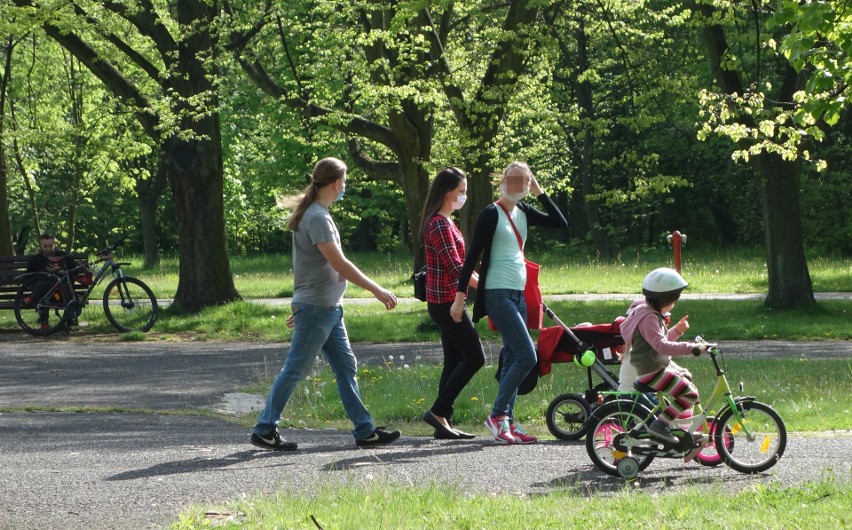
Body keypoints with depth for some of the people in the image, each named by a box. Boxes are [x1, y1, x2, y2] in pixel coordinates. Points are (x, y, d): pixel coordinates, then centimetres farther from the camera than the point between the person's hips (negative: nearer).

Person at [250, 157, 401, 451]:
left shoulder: (317, 214, 13)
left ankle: (365, 431, 11)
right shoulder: (317, 217, -18)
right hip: (315, 307, -10)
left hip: (329, 308, 10)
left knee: (346, 367, 9)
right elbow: (339, 264, -22)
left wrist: (300, 305, 23)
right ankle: (263, 430, 4)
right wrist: (377, 290, -20)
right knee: (295, 369, -3)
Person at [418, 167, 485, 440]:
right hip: (445, 301, -10)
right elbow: (455, 266, -21)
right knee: (474, 357, -8)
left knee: (455, 360, 10)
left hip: (446, 301, 10)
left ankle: (444, 424, 10)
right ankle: (438, 412, -4)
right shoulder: (440, 224, -16)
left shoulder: (444, 222, 16)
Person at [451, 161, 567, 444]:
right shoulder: (491, 214, -9)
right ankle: (497, 415, -6)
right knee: (527, 356, -14)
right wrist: (460, 296, -14)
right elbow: (473, 255, -11)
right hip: (497, 293, -8)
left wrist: (540, 193, 3)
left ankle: (507, 422, 11)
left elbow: (560, 223, 9)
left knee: (513, 359, 7)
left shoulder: (523, 212, 12)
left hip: (518, 294, 8)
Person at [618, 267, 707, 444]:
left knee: (687, 378, 26)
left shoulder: (652, 313, 13)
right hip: (652, 371, -11)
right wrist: (691, 348, -36)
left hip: (662, 364, 11)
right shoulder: (648, 318, -23)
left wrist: (677, 330, 6)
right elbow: (661, 345, -34)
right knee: (690, 394, -15)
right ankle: (659, 424, -13)